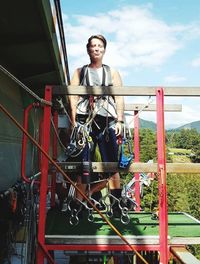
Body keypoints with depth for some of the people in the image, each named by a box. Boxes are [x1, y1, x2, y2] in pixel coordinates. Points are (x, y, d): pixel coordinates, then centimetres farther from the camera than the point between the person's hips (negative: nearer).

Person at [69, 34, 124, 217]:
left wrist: (120, 121, -2)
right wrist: (74, 122, -3)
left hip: (107, 122, 0)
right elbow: (73, 97, 9)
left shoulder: (112, 72, 21)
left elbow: (119, 98, 11)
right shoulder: (80, 72, 19)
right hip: (84, 121, 0)